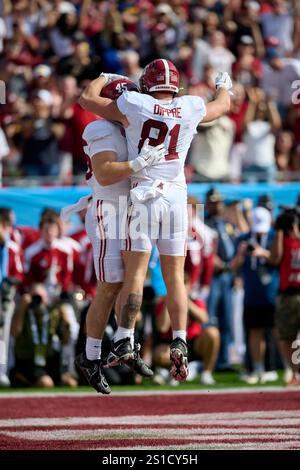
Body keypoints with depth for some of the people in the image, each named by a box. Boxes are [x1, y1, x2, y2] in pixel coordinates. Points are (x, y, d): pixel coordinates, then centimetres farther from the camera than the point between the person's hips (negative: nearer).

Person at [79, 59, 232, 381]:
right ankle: (179, 341, -6)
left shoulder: (135, 105, -4)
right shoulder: (191, 109, 4)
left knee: (135, 272, -1)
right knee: (175, 277, 5)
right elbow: (222, 106, 26)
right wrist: (224, 86, 48)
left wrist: (104, 78, 25)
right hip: (176, 197, 2)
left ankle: (124, 339, -5)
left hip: (142, 195, -2)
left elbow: (87, 98, 6)